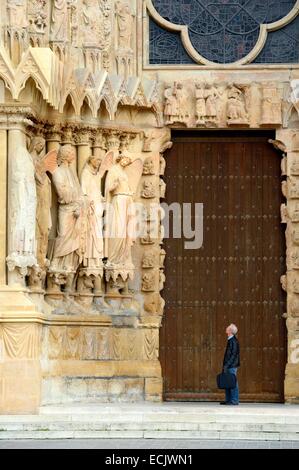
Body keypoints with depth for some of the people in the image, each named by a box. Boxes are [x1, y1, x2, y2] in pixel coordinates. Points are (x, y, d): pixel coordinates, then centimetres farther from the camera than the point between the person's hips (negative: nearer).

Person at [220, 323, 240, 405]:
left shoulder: (233, 341, -15)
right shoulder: (230, 340, 14)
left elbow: (233, 355, -18)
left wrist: (227, 365, -19)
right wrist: (225, 365, 18)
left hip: (232, 366, -10)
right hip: (229, 366, 10)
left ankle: (234, 401, -4)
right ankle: (228, 400, 17)